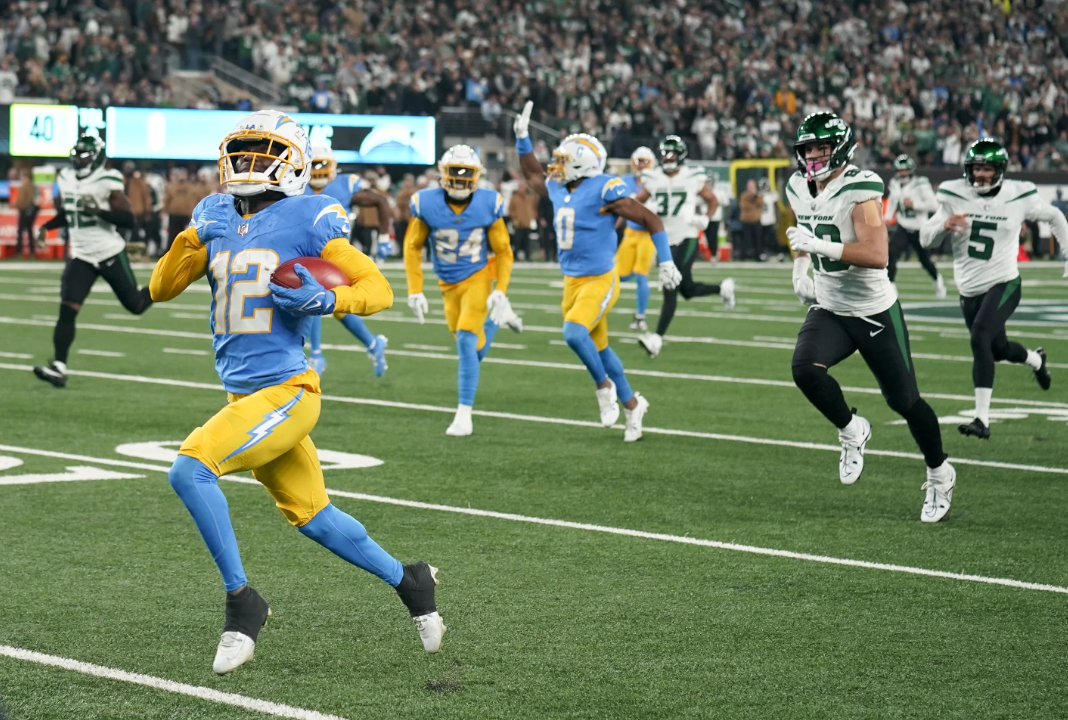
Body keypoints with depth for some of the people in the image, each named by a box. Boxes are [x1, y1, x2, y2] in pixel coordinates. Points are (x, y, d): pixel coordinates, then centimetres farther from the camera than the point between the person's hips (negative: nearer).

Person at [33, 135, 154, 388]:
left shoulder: (107, 182, -15)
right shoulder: (66, 179, 5)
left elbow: (128, 220, -18)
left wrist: (98, 211, -30)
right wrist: (45, 227, 6)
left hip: (110, 254, -4)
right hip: (81, 256, 4)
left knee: (136, 305, 10)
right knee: (67, 310, -11)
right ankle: (58, 367, -15)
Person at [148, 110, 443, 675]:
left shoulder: (309, 220, -6)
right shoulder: (215, 218, 11)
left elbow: (378, 288, -4)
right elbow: (161, 289, 14)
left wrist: (325, 301, -22)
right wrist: (191, 242, -3)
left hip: (287, 393, -7)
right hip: (243, 395, 7)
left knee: (190, 469, -22)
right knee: (311, 517, 16)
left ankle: (241, 600, -9)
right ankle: (408, 581, 36)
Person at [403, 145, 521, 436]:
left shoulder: (488, 205, -14)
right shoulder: (426, 204, -15)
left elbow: (503, 251, -3)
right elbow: (412, 247, -2)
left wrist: (501, 291, -12)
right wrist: (415, 290, -6)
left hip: (478, 279, -2)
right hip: (449, 286, 3)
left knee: (466, 341, -19)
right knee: (474, 352, 9)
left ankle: (464, 413, -14)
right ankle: (497, 317, 43)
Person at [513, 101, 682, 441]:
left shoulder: (604, 190, -16)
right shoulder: (558, 188, 6)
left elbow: (651, 220, -11)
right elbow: (532, 175, 29)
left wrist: (666, 262, -12)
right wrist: (522, 137, 21)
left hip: (600, 280, -8)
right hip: (572, 282, 8)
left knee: (574, 333, -27)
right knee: (598, 347, 14)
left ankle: (604, 386, -4)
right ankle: (631, 404, 29)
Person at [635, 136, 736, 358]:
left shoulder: (693, 179, -4)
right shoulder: (654, 179, 5)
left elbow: (713, 201, 8)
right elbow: (636, 202, 8)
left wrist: (705, 220, -9)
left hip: (686, 239, -5)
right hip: (666, 240, 5)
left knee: (670, 289, -14)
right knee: (687, 290, 12)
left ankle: (657, 339, -19)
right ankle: (723, 288, 40)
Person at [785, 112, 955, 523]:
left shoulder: (859, 189, -22)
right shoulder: (799, 189, 1)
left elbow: (877, 255, -32)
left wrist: (820, 245, -36)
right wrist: (800, 270, 8)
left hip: (875, 312, -5)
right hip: (829, 310, 5)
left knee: (904, 400, 2)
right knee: (805, 368, -24)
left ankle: (940, 475, 26)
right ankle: (851, 432, 3)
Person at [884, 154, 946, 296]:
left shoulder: (921, 184, -18)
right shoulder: (895, 184, 0)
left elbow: (933, 205, -19)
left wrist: (914, 204, -25)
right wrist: (887, 217, 10)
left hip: (919, 229, -4)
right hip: (903, 228, 4)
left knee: (925, 259, 13)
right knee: (891, 254, -18)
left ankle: (938, 280, 42)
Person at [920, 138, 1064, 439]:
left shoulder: (1018, 197, -9)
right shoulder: (954, 196, -7)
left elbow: (1054, 217, 9)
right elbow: (925, 239, -6)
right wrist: (943, 225, -27)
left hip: (1003, 284, -4)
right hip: (969, 289, 4)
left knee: (980, 339, -25)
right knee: (999, 349, 20)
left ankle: (982, 419, -24)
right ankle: (1036, 360, 58)